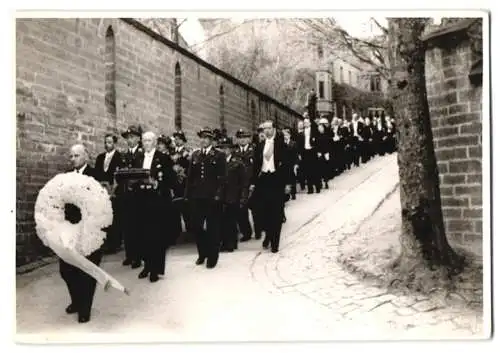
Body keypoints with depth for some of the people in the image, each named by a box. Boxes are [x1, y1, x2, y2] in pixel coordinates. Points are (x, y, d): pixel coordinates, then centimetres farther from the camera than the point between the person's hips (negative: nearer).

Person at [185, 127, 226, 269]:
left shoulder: (219, 156, 0)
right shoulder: (195, 155, 12)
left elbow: (222, 177, -5)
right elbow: (190, 176, 11)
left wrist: (218, 195, -13)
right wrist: (188, 194, 5)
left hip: (212, 197, -4)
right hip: (196, 196, 4)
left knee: (212, 228, 4)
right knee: (194, 226, 5)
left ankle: (212, 257, 17)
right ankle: (203, 252, 26)